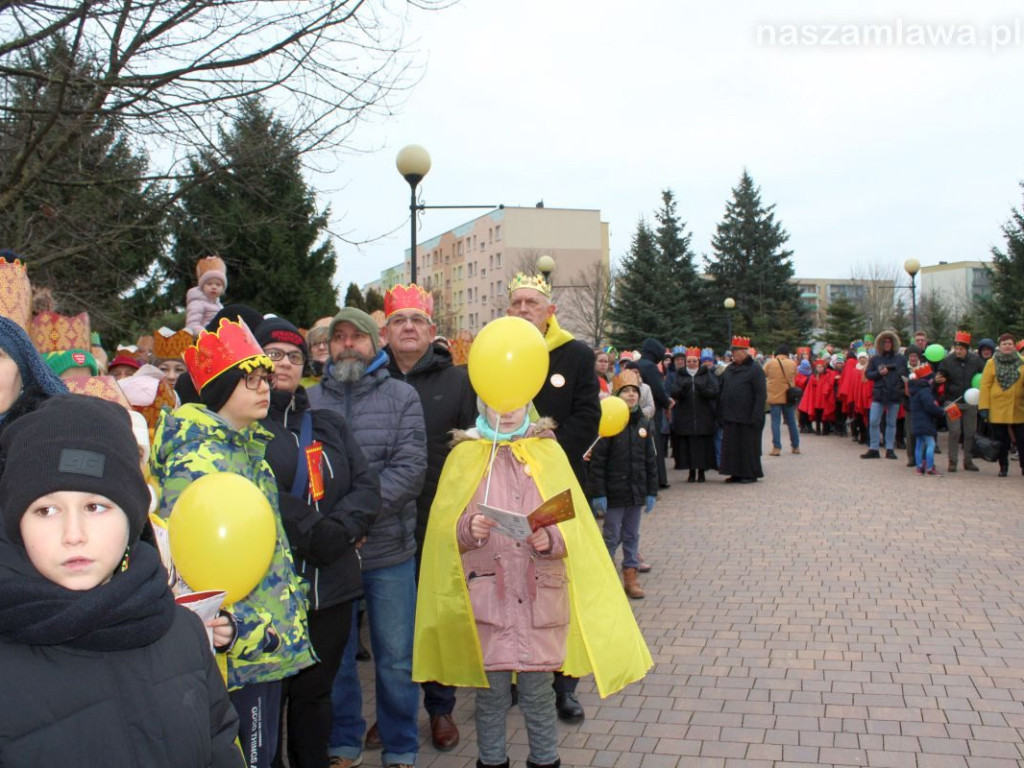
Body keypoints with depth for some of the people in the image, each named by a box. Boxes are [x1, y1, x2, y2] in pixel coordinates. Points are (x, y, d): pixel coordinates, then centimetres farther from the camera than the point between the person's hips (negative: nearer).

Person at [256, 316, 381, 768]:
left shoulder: (329, 425, 15)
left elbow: (366, 484, 6)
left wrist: (339, 529, -11)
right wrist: (316, 533, -17)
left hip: (332, 583, 5)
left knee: (315, 693, 14)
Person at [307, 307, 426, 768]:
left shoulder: (402, 397, 3)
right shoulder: (310, 400, 5)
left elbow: (410, 467, -8)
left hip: (389, 551, -1)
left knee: (395, 660, 10)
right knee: (334, 656, 14)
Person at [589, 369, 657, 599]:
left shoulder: (644, 424, 5)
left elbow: (650, 460, 10)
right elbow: (597, 461, -13)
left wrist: (652, 491, 8)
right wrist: (598, 493, -14)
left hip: (636, 492, 5)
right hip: (614, 492, -5)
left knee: (632, 536, 13)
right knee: (612, 536, 5)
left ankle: (630, 577, 22)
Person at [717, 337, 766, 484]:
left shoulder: (754, 369, -7)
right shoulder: (729, 370, 12)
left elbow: (761, 395, -10)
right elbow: (722, 393, 15)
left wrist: (756, 417, -15)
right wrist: (721, 414, 9)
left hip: (746, 417, -6)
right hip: (730, 417, 6)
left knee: (748, 446, 1)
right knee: (731, 446, 8)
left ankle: (751, 474, 11)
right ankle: (736, 473, 16)